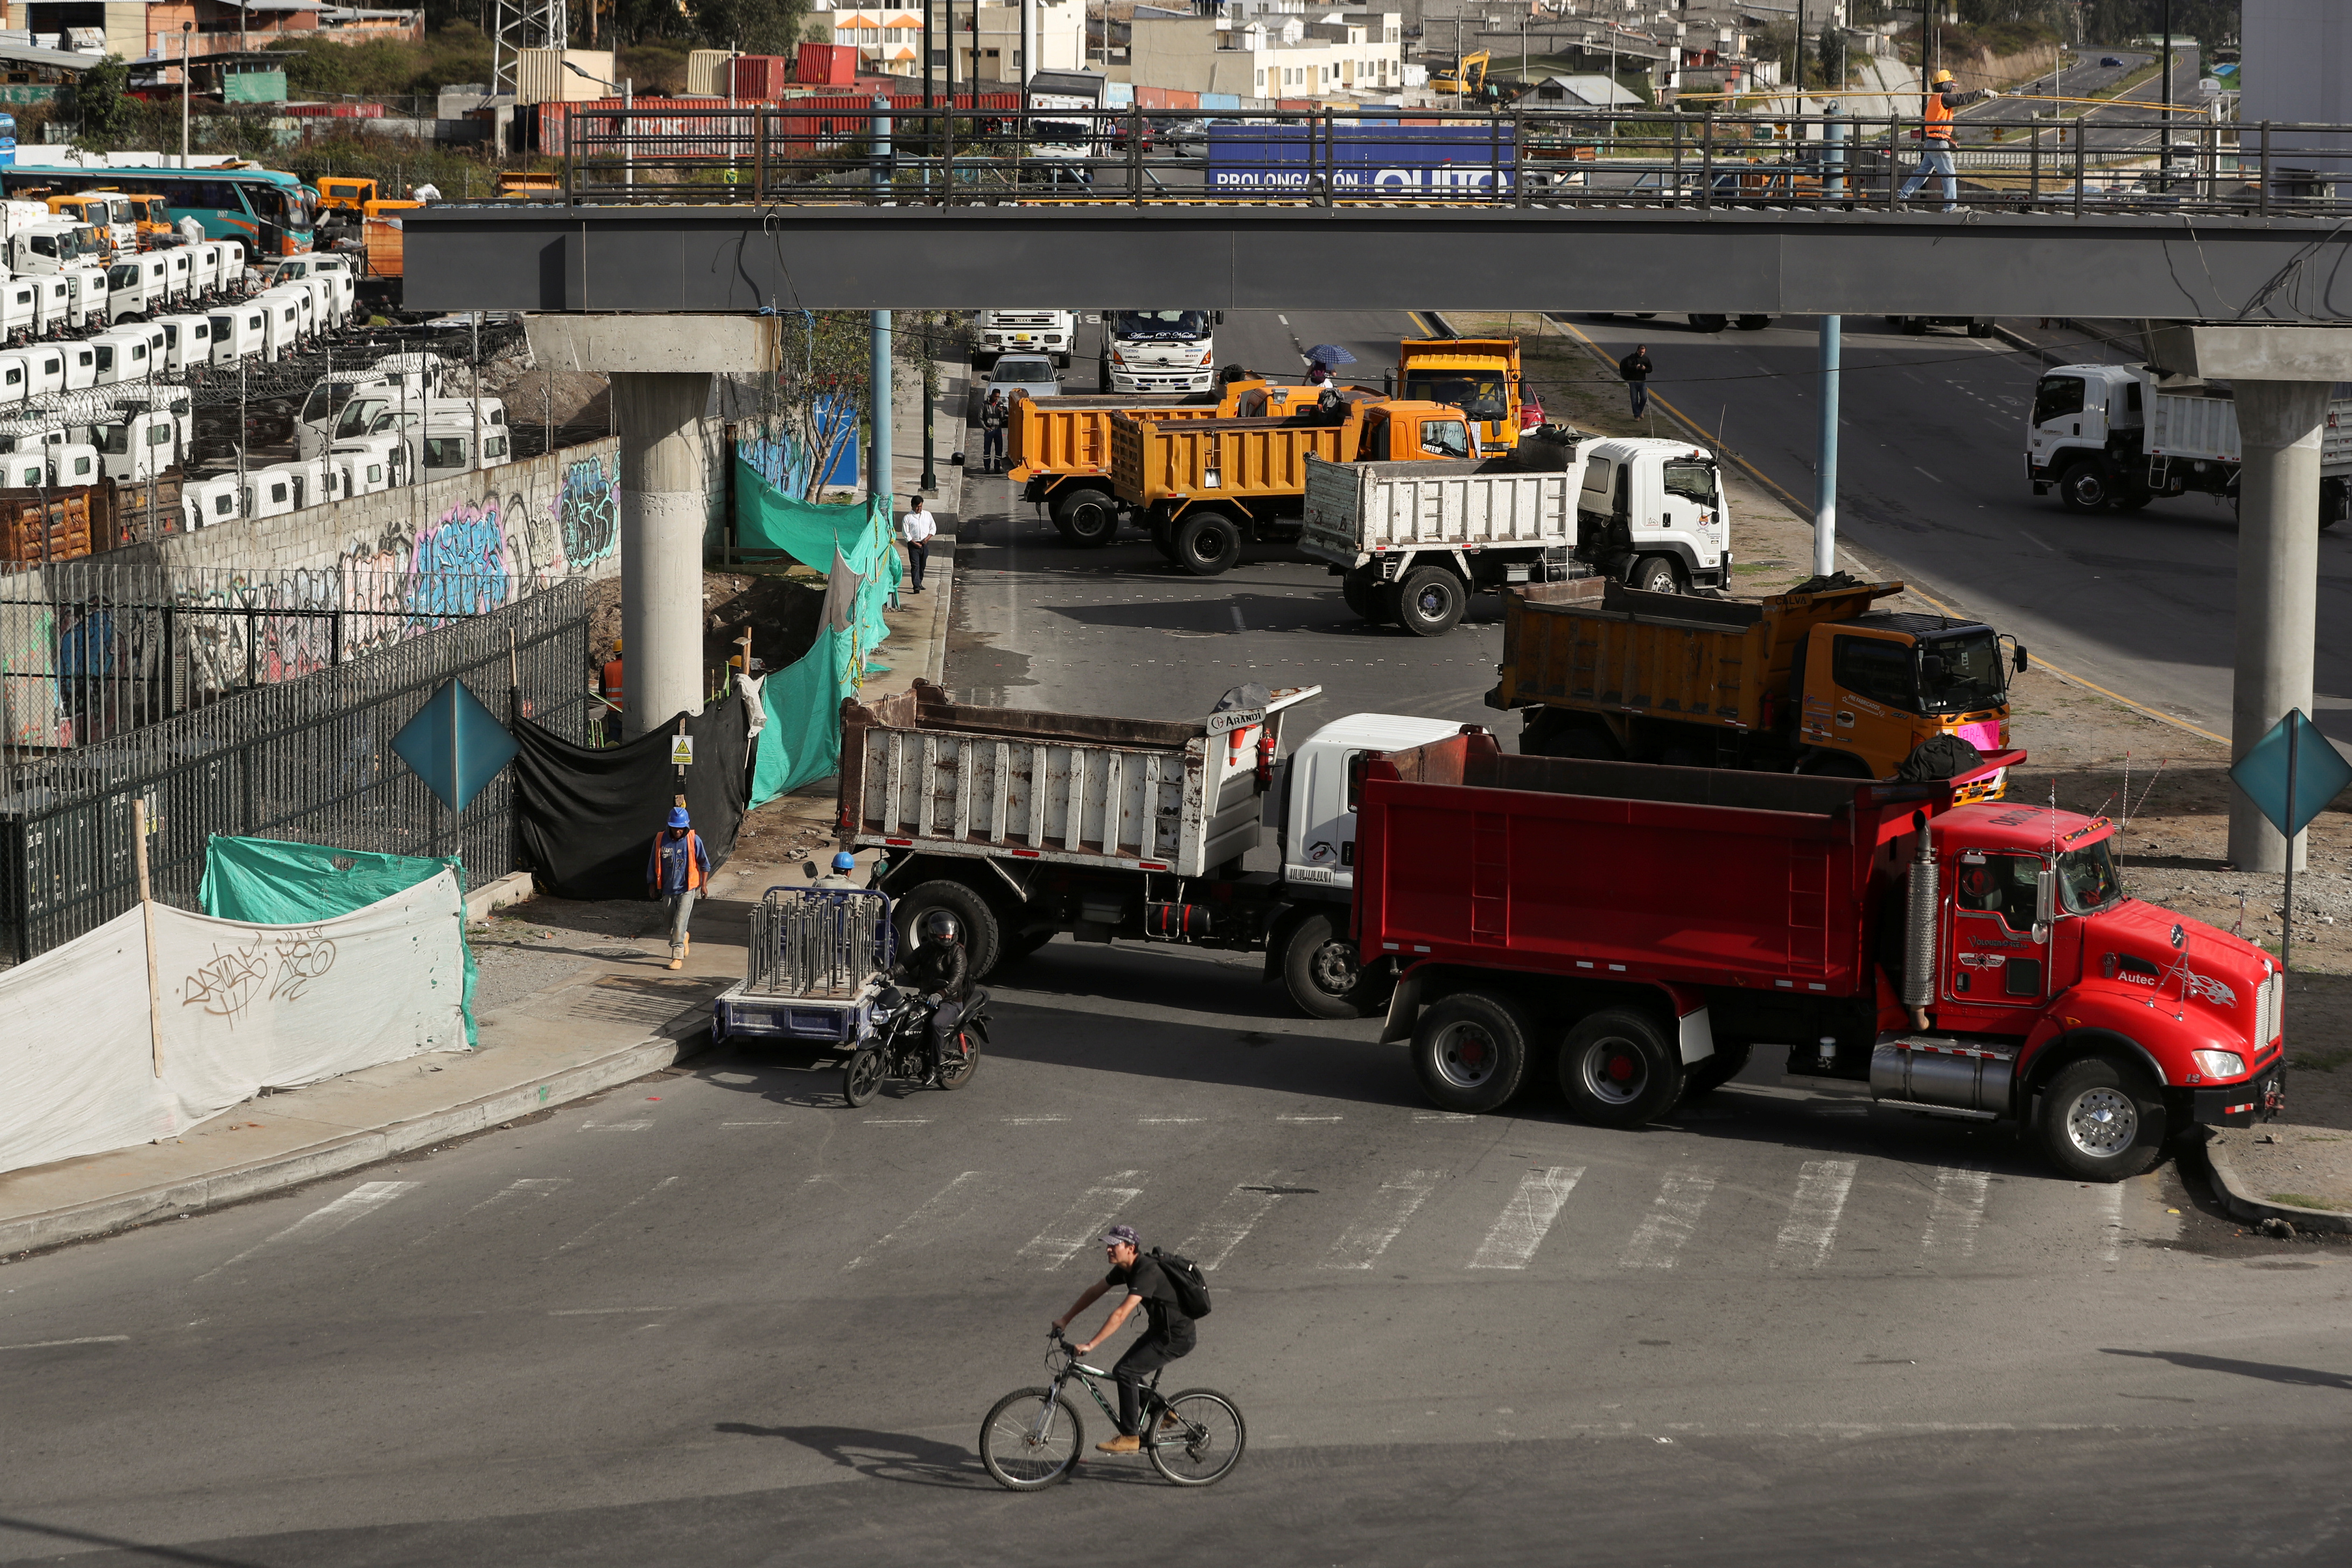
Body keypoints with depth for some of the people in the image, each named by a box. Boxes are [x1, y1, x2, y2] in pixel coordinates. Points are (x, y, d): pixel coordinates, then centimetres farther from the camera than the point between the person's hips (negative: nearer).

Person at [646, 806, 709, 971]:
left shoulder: (694, 840, -8)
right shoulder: (661, 840, -3)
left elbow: (704, 864, 2)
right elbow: (653, 865, 8)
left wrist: (703, 884, -2)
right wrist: (652, 885, 9)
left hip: (687, 889, -3)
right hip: (668, 889, 4)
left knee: (680, 922, -13)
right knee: (672, 923, 15)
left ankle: (677, 956, -10)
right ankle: (684, 939, 46)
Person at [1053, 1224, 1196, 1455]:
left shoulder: (1147, 1273, -29)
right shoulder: (1124, 1269, 1)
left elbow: (1121, 1314, -35)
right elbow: (1095, 1291, 14)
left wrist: (1089, 1345, -37)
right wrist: (1065, 1319, 15)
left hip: (1177, 1338, -10)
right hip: (1159, 1330, 10)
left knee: (1126, 1372, -17)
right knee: (1125, 1371, 9)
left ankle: (1130, 1437, -8)